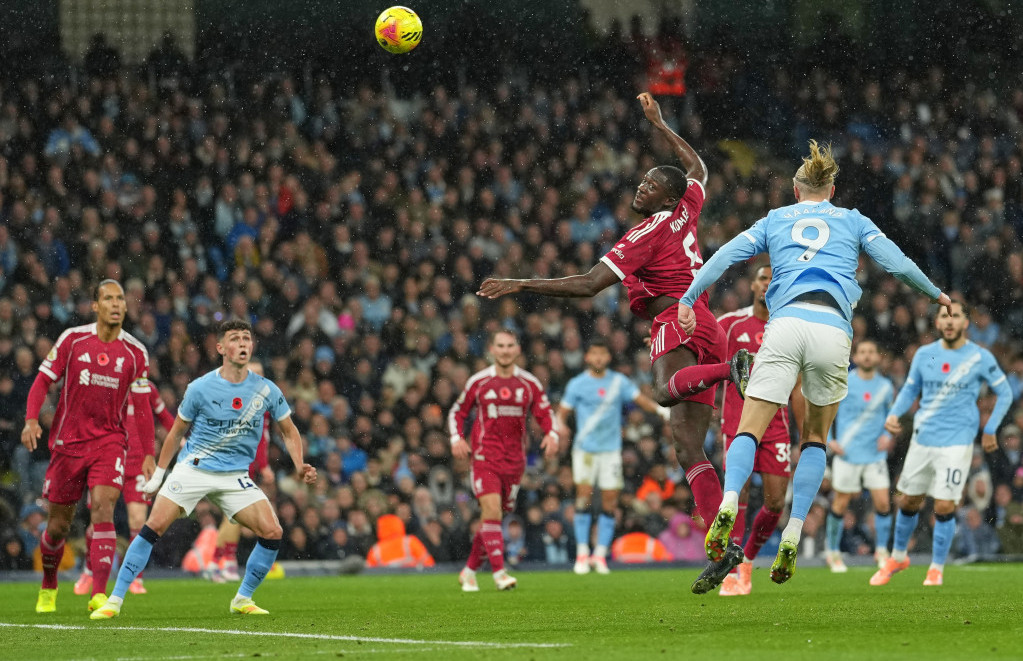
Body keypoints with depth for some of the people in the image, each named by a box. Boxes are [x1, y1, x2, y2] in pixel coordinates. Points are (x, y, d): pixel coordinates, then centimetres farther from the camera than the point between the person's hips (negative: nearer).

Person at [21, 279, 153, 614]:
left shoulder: (135, 352, 2)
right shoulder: (72, 339, -1)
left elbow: (142, 406, 9)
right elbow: (42, 382, 2)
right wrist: (31, 420, -14)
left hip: (110, 441, 0)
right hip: (68, 441, 0)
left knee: (103, 507, -21)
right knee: (58, 524, 6)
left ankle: (99, 594, -26)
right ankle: (48, 588, 33)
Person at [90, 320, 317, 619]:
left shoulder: (266, 390, -1)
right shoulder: (200, 388, -6)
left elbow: (289, 430, 12)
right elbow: (177, 431, 7)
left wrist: (300, 466, -3)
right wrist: (158, 474, 8)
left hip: (235, 476, 2)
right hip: (193, 468, -2)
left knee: (272, 532, -14)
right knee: (153, 527, -17)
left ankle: (243, 599, 6)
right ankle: (115, 600, -10)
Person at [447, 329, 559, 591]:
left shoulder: (530, 383, 6)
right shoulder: (478, 382, 2)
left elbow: (546, 413, 10)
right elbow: (457, 412, 11)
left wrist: (552, 434, -11)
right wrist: (457, 438, -6)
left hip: (514, 459, 3)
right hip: (484, 458, -3)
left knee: (492, 516, 8)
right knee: (492, 509, -19)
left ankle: (469, 571, 23)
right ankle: (499, 572, -22)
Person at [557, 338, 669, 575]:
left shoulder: (619, 381, 6)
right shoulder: (577, 384, 1)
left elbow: (639, 399, 5)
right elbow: (563, 411, 2)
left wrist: (660, 409, -13)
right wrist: (561, 426, -19)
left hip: (611, 449, 2)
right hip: (585, 448, -2)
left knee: (610, 501, -2)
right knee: (584, 495, -11)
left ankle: (600, 555, 6)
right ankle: (582, 553, -5)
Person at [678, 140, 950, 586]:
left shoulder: (775, 220, 23)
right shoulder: (853, 221, 22)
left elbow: (726, 255, 12)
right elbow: (898, 264, 17)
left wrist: (688, 299, 12)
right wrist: (936, 295, 32)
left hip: (786, 324, 0)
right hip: (833, 329, 0)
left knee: (749, 430, -3)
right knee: (815, 437, 17)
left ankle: (729, 503, -35)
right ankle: (792, 536, 1)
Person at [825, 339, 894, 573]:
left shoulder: (885, 387, 5)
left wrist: (887, 435, 1)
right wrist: (828, 440, -7)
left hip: (876, 455, 2)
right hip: (847, 454, -2)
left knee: (883, 502, -6)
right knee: (841, 503, 3)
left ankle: (881, 550, 9)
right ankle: (833, 552, 18)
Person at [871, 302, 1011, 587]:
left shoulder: (980, 358, -5)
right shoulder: (924, 355, 4)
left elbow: (1004, 393, 5)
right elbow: (910, 390, 15)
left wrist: (990, 430, -1)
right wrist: (894, 414, -4)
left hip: (956, 443, -3)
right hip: (922, 441, 3)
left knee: (944, 507, -9)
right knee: (907, 502, 11)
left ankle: (936, 569, 7)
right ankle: (898, 557, 33)